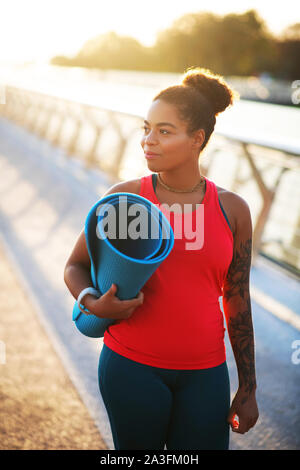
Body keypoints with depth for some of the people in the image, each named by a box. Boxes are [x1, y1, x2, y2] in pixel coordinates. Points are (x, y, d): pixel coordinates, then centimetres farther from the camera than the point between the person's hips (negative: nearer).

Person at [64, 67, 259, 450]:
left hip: (204, 374, 1)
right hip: (131, 366, -1)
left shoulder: (232, 210, -1)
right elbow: (75, 266, 5)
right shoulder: (124, 198, -5)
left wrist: (247, 389, 8)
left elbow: (238, 303, 5)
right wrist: (94, 304, -18)